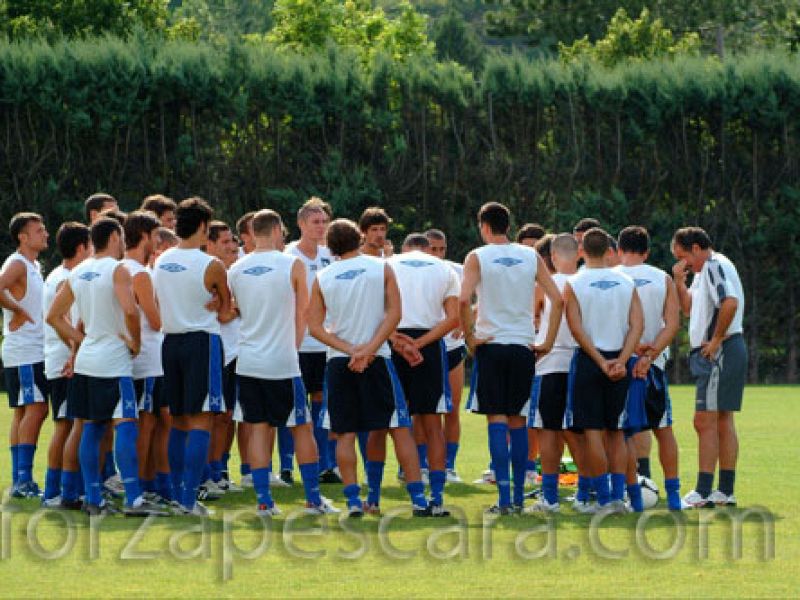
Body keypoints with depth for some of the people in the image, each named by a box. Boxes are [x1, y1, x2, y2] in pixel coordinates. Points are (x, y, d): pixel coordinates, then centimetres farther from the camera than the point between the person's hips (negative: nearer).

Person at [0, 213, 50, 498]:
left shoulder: (34, 266, 18)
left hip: (35, 352, 10)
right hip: (24, 353, -10)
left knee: (24, 412, 9)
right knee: (35, 409, -14)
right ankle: (23, 480, -16)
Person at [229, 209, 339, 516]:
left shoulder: (236, 270, 5)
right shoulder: (293, 265, -6)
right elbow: (302, 315, 4)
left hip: (248, 361, 4)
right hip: (282, 363, -4)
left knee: (257, 428, 8)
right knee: (302, 428, 6)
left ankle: (264, 500, 3)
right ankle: (313, 499, 7)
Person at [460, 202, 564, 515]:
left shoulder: (477, 257, -3)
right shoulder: (531, 257, 7)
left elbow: (464, 299, -17)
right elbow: (557, 299, 1)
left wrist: (469, 337, -7)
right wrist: (548, 342, 6)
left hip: (490, 345, -3)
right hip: (523, 345, 3)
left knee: (496, 419, -3)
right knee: (517, 420, 11)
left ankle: (504, 497, -11)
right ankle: (519, 495, 12)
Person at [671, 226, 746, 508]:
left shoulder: (715, 266, -13)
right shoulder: (705, 271, 19)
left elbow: (730, 303, -27)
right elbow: (690, 307, 23)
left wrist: (716, 340, -20)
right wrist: (679, 281, 8)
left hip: (718, 354, -11)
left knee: (705, 422, -10)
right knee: (723, 422, 12)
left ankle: (703, 492, -11)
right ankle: (725, 491, 15)